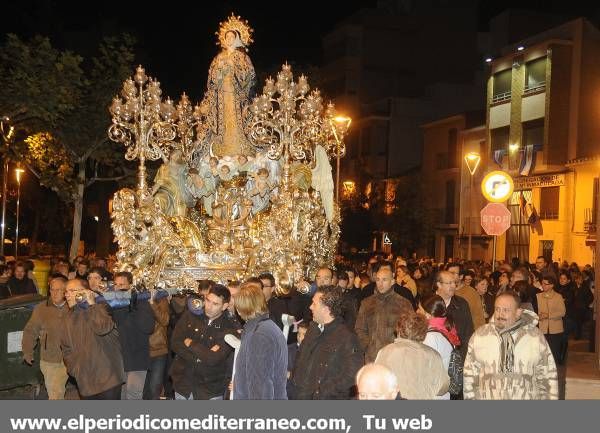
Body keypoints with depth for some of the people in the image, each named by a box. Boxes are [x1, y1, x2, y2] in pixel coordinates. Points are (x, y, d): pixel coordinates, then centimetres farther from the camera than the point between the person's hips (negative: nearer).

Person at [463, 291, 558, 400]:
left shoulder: (536, 336, -3)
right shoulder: (479, 336, -3)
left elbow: (548, 376, 2)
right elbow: (470, 375, 2)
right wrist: (470, 398, 0)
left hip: (526, 397, 0)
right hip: (487, 397, 0)